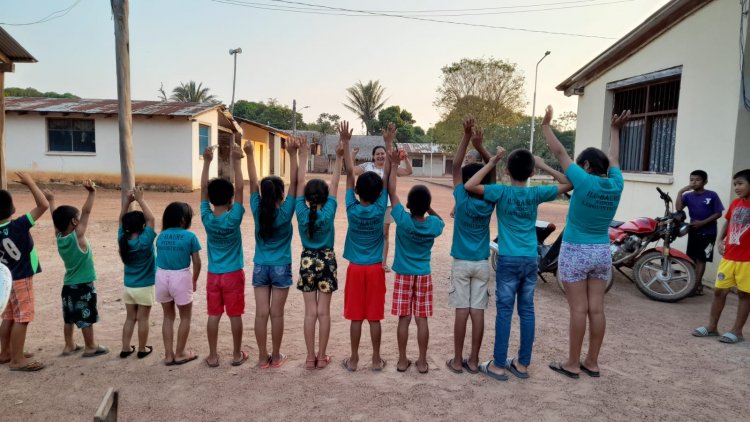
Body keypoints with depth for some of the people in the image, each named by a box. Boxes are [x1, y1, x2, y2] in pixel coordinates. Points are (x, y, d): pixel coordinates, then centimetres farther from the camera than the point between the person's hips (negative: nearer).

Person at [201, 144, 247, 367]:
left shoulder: (207, 218, -8)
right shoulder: (234, 218, -16)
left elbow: (203, 189, -3)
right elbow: (240, 189, -15)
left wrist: (206, 162, -3)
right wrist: (236, 162, -15)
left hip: (213, 274, 3)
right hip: (233, 274, -3)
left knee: (214, 315, 9)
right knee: (235, 315, 7)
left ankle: (213, 356, 17)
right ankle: (237, 355, 16)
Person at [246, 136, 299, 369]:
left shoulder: (257, 211, -7)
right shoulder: (285, 212, -13)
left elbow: (253, 183, -2)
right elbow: (294, 183, -15)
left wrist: (250, 155, -2)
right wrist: (293, 154, -19)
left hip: (260, 267, 2)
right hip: (281, 267, -2)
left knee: (261, 312, 6)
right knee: (277, 313, 4)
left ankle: (263, 357, 15)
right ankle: (276, 357, 14)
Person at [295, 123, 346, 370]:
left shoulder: (301, 212, -10)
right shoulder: (328, 212, -13)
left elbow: (299, 183, -5)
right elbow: (335, 182, -14)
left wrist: (303, 156, 0)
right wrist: (340, 155, -13)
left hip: (307, 261, 1)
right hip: (326, 261, -1)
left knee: (310, 312, 7)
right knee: (324, 312, 5)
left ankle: (310, 357, 12)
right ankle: (322, 357, 11)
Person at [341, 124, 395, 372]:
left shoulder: (352, 209, -10)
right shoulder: (380, 209, -11)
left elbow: (349, 174, -6)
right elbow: (387, 175, -7)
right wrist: (388, 142, -4)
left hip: (355, 268, 0)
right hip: (375, 269, 0)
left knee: (356, 317, 6)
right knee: (374, 317, 6)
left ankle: (354, 359, 15)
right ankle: (376, 360, 16)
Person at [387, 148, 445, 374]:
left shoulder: (403, 220, -17)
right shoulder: (434, 225, -10)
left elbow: (391, 192, -9)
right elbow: (441, 220, 17)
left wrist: (394, 165, -2)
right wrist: (429, 208, 4)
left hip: (403, 275, -1)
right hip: (424, 276, 1)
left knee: (404, 319, 6)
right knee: (422, 319, 7)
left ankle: (402, 360, 14)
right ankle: (422, 361, 14)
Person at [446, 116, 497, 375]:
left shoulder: (462, 201, -11)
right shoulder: (489, 203, -5)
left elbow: (455, 167, -8)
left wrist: (467, 137, -10)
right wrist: (480, 146, -10)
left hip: (461, 263, -2)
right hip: (482, 263, 3)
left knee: (462, 311, 1)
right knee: (478, 311, 5)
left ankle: (457, 361, 8)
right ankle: (473, 361, 12)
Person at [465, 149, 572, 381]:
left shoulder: (502, 192, -10)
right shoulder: (536, 194, 0)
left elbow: (469, 186, -18)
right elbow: (568, 184, 13)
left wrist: (491, 163, -10)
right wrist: (545, 166, 11)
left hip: (508, 260, -3)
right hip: (531, 260, 3)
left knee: (504, 312, 2)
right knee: (527, 311, 10)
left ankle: (498, 366, 8)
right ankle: (522, 364, 20)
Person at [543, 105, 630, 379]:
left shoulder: (584, 181, -15)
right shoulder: (615, 185, -1)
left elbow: (560, 153, -7)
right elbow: (614, 158, 18)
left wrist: (546, 126, 4)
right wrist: (615, 130, 32)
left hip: (576, 252, -5)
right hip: (602, 252, 6)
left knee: (579, 309, -2)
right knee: (596, 309, 8)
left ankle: (573, 364, 7)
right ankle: (592, 363, 18)